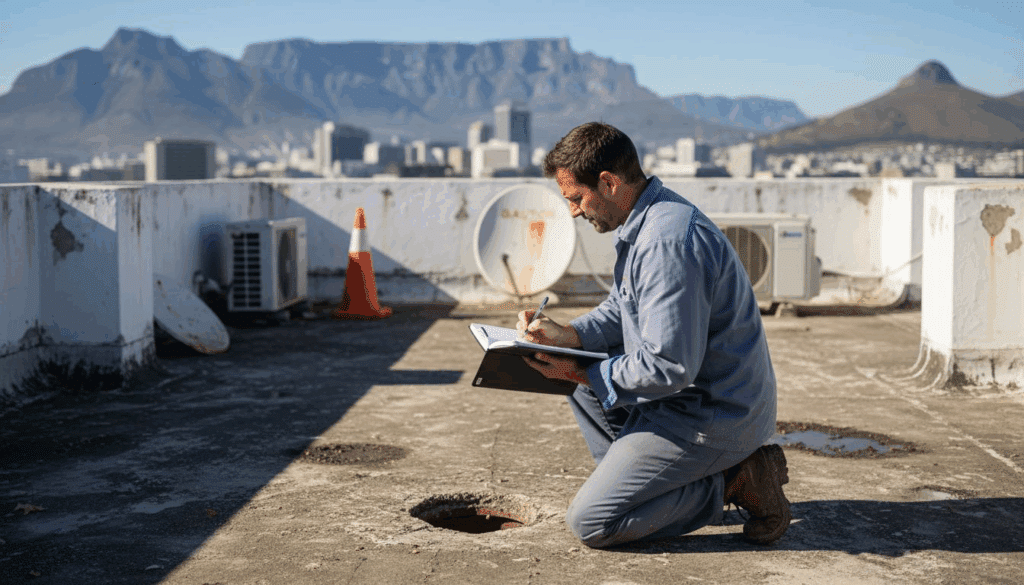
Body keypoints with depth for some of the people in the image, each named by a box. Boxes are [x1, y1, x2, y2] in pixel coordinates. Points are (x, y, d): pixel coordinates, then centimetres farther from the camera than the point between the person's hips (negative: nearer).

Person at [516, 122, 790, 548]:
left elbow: (669, 367, -28)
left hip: (713, 414, -10)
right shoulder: (647, 219, 7)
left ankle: (732, 483, -3)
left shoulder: (667, 242, -27)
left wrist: (582, 373, -16)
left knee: (589, 522, -11)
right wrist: (567, 335, 1)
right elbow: (622, 308, 18)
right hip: (691, 395, 10)